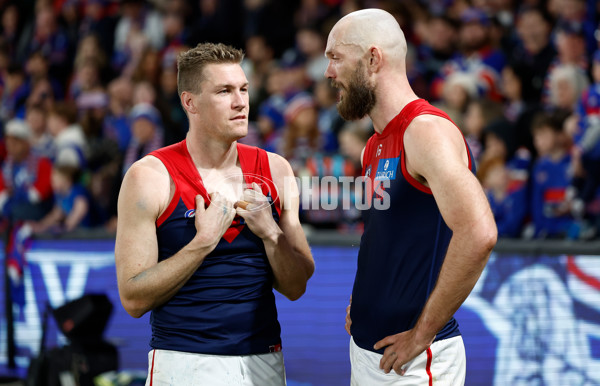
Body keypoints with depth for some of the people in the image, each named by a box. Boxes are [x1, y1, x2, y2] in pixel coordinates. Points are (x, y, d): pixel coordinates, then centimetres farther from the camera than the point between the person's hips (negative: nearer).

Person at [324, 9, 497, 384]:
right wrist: (360, 304, 11)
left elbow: (478, 234, -28)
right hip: (366, 350, 9)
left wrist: (423, 332, -23)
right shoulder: (375, 147, 14)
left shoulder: (427, 131, -15)